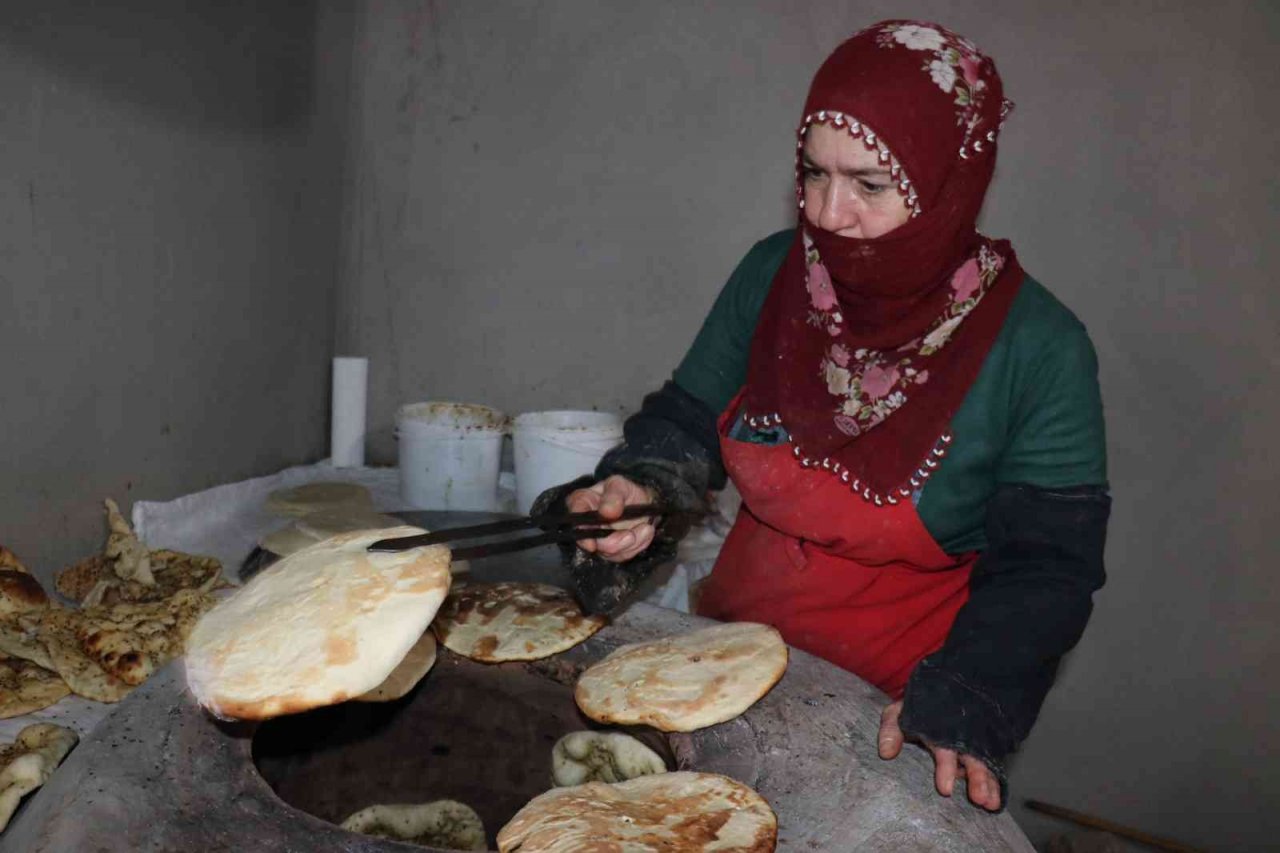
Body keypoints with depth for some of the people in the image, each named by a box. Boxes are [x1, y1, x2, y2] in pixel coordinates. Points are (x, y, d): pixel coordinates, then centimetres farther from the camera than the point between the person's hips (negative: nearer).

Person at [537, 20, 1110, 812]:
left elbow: (1043, 568, -13)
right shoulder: (773, 274, -6)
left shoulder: (1040, 350, -16)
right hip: (737, 651, 3)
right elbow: (689, 418, 3)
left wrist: (959, 706, -26)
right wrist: (640, 487, -17)